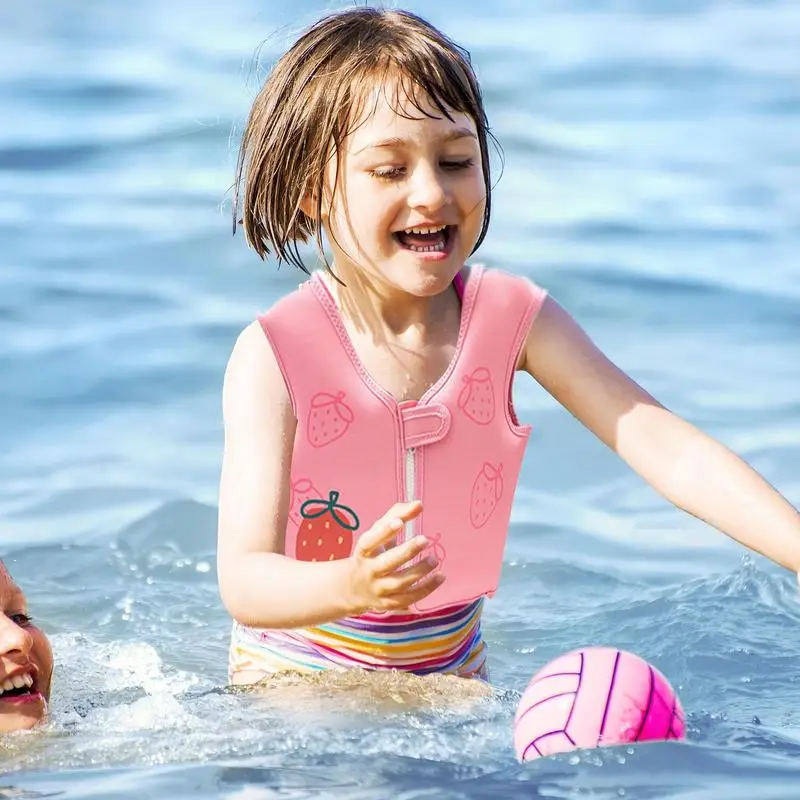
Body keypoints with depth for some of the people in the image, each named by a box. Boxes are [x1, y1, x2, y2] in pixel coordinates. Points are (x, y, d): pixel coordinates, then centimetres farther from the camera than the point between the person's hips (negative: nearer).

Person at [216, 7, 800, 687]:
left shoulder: (513, 318, -7)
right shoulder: (275, 357, -18)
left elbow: (664, 446, -14)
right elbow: (244, 584, -24)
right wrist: (354, 585, -45)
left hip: (451, 675, 3)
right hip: (296, 678, -3)